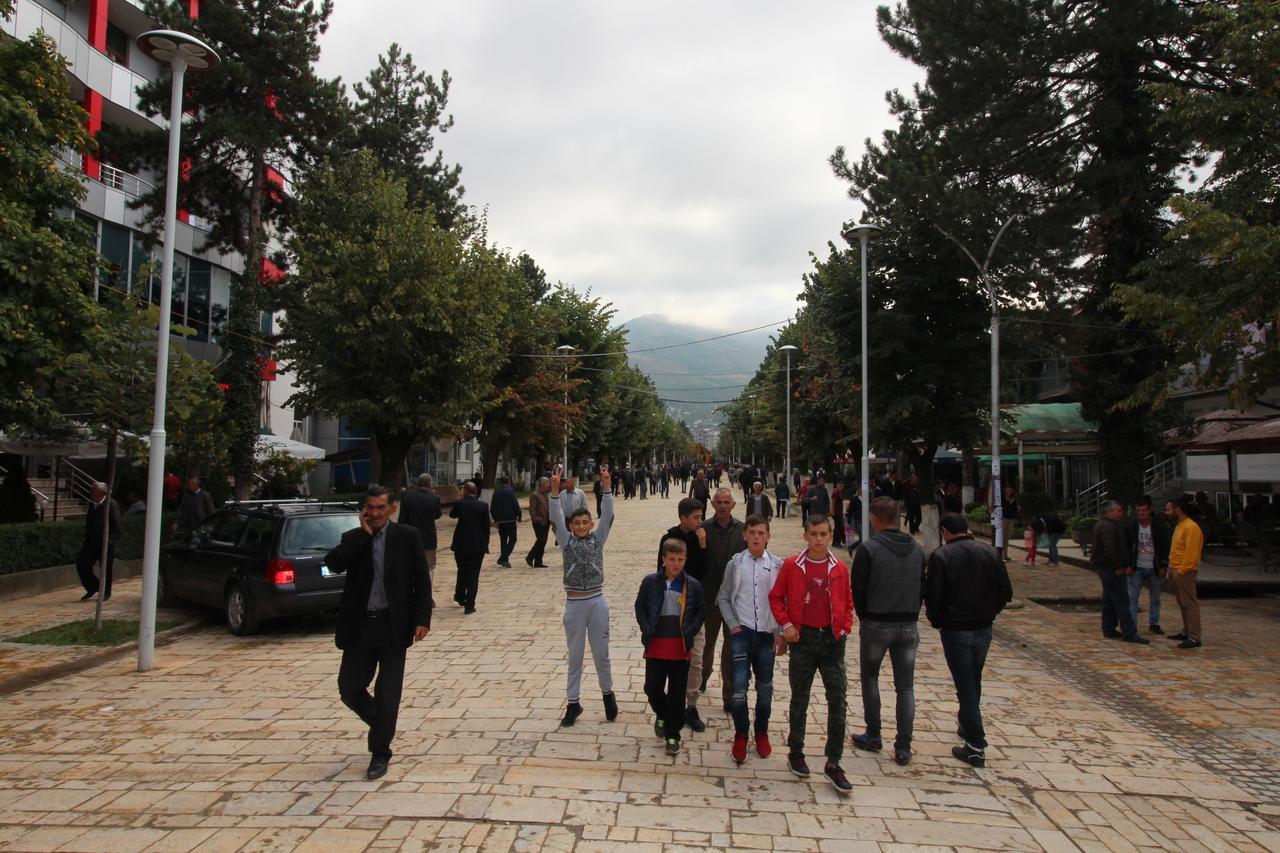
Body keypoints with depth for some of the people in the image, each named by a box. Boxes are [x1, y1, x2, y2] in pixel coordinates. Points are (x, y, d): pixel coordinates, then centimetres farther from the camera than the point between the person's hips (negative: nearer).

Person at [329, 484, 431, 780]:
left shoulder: (408, 536, -1)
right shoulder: (353, 538, 5)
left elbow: (421, 580, -2)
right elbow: (334, 562, -15)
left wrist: (422, 618, -10)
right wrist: (364, 533, -13)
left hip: (392, 626, -3)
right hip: (359, 626, 3)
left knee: (387, 694, 3)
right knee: (349, 688, 6)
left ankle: (380, 753, 19)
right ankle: (381, 723, 34)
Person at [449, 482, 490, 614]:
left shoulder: (460, 504, -8)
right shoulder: (483, 505, -5)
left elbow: (452, 515, 14)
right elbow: (486, 526, -2)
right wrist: (486, 543, 8)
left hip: (461, 544, 1)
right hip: (478, 545, -1)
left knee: (462, 571, 22)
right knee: (474, 574, 4)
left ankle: (460, 596, 37)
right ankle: (469, 605, 1)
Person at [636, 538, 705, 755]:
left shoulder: (693, 585, -3)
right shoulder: (650, 582, -3)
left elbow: (701, 610, 8)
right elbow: (640, 607, 6)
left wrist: (690, 632, -3)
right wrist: (647, 631, -4)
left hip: (681, 647, 0)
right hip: (656, 646, 0)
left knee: (677, 693, 6)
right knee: (652, 688, 1)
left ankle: (672, 735, 20)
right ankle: (662, 715, 33)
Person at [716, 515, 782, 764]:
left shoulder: (777, 565, 0)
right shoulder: (735, 564, 1)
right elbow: (723, 598, 7)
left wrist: (782, 633, -1)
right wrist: (732, 625, -2)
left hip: (767, 633, 1)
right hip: (741, 631, -1)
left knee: (765, 687, 10)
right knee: (739, 686, -7)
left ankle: (762, 732, 28)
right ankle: (740, 735, 11)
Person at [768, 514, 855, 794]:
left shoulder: (840, 569, 2)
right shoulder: (791, 565, -3)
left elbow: (848, 602, 12)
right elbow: (776, 597, 4)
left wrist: (845, 628, 0)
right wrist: (785, 625, -7)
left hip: (832, 639, 1)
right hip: (803, 638, -1)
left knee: (838, 701, -1)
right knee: (800, 700, 11)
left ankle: (833, 763, 9)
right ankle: (795, 753, 28)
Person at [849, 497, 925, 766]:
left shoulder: (869, 548, -13)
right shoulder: (917, 549, 3)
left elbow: (858, 589, -9)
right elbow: (923, 588, 9)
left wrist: (864, 618, 6)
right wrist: (910, 615, 15)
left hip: (876, 623, -4)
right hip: (909, 626, 4)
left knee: (870, 678, 16)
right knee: (906, 687, 9)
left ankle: (873, 736, 19)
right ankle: (903, 748, 9)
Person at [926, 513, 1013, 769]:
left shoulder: (941, 556, -13)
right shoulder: (991, 553, 0)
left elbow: (932, 596, -15)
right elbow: (1006, 592, 1)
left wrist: (937, 621, 2)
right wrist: (988, 614, 13)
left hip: (955, 630, -5)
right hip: (984, 629, 5)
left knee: (965, 685, 1)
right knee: (974, 682, 22)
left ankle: (976, 746, 2)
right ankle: (968, 727, 38)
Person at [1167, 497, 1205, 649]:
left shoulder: (1191, 527, -16)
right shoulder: (1180, 526, 15)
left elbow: (1191, 552, -21)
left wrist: (1181, 571, -20)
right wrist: (1172, 569, 16)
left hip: (1184, 572, -10)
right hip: (1175, 570, 10)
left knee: (1190, 604, -6)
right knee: (1182, 604, 16)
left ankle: (1194, 638, -5)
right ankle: (1186, 632, 24)